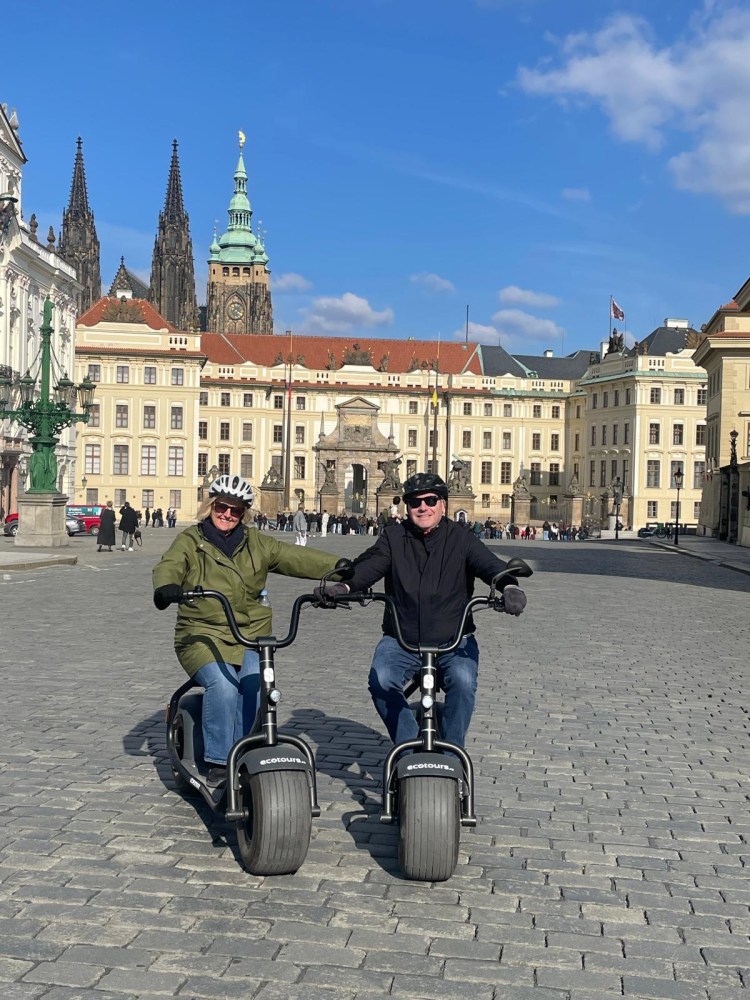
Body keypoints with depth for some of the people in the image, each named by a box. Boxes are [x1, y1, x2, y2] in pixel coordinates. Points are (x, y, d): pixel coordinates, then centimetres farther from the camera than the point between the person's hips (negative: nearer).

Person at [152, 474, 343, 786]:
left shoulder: (257, 543, 13)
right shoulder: (190, 541, 4)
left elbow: (296, 558, 4)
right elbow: (170, 565, -15)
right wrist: (166, 587, -40)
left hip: (251, 635, 3)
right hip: (202, 635, -2)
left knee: (254, 683, -26)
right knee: (222, 683, -30)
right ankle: (218, 763, -19)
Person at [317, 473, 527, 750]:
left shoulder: (460, 538, 1)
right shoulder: (393, 537, 4)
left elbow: (488, 564, -14)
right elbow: (369, 565, -11)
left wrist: (509, 586, -37)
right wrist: (344, 586, -34)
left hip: (453, 641, -1)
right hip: (400, 639, 1)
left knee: (463, 681, -28)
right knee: (381, 681, -25)